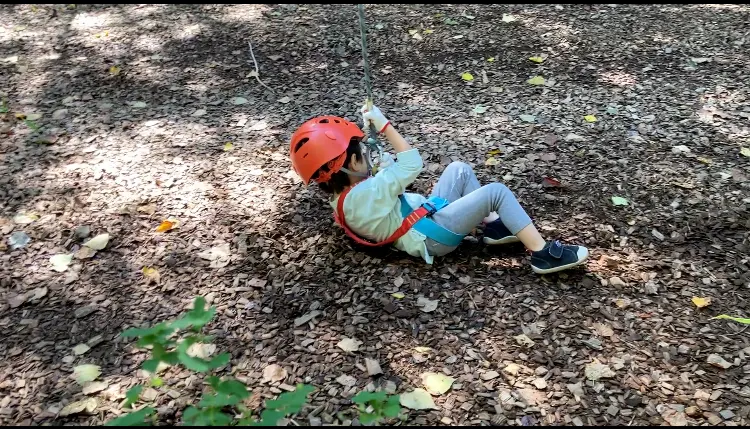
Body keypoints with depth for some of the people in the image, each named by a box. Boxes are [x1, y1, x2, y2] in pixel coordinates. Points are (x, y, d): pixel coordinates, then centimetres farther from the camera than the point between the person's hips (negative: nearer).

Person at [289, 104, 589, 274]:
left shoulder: (342, 199, 3)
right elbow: (412, 164, -24)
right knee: (496, 192, -13)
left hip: (428, 220, 11)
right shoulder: (364, 195, -28)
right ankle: (543, 254, -9)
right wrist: (383, 124, -20)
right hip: (433, 237, -11)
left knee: (460, 170, 15)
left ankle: (493, 226, 15)